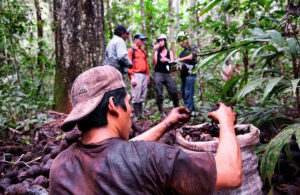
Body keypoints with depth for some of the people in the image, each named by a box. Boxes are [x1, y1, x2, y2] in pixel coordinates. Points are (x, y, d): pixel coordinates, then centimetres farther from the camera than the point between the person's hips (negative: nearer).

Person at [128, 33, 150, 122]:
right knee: (136, 95, -8)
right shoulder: (131, 51, -1)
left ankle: (140, 113, 18)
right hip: (136, 75, -7)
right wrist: (132, 77, -16)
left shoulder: (143, 51, 20)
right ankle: (136, 115, -3)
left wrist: (147, 75, 17)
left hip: (144, 75, 7)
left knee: (142, 95, 9)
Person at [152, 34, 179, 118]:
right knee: (159, 94, -5)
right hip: (158, 74, -1)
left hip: (168, 74, 2)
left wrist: (167, 60, -15)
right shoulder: (157, 52, 9)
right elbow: (154, 63, -5)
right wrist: (154, 51, -12)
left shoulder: (169, 52, 14)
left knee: (174, 92, -4)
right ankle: (162, 112, 2)